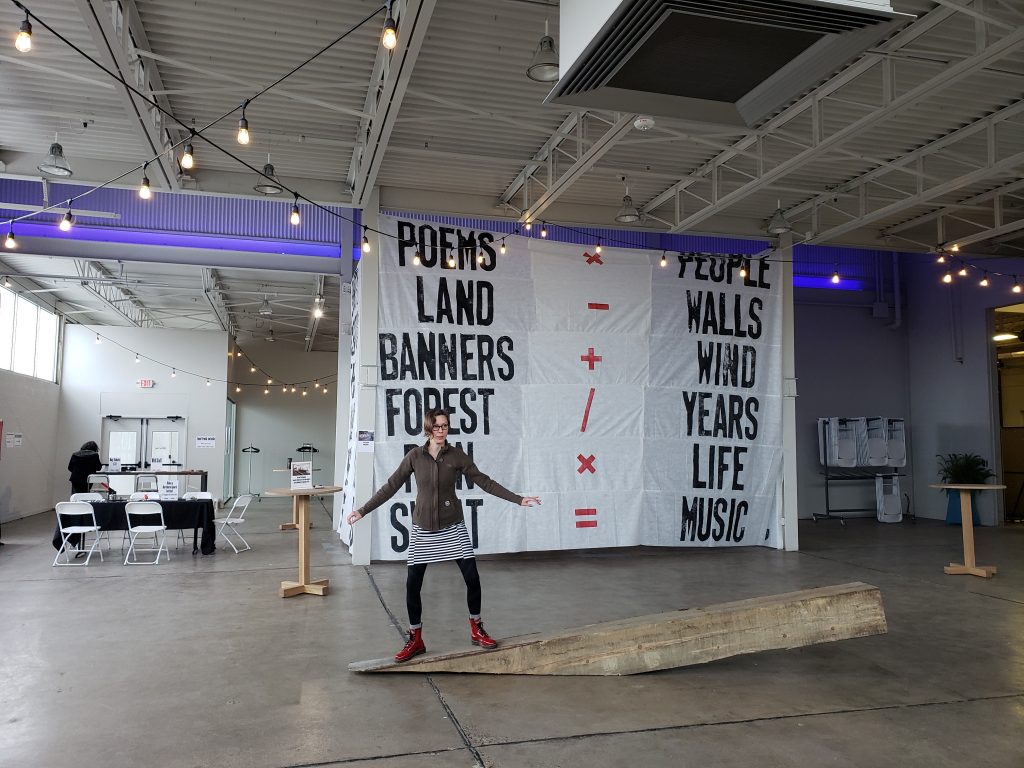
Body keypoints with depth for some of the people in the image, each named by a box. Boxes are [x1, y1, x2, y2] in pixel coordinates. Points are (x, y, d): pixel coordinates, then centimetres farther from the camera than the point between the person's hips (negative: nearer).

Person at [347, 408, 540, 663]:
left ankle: (476, 631, 18)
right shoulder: (415, 456, -4)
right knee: (412, 584, 0)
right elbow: (391, 486, 0)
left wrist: (518, 499, -7)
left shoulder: (457, 455, -5)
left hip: (452, 526, 0)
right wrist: (363, 510, -3)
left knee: (472, 577, -4)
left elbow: (484, 482, -2)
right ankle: (415, 640, 17)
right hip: (422, 528, 0)